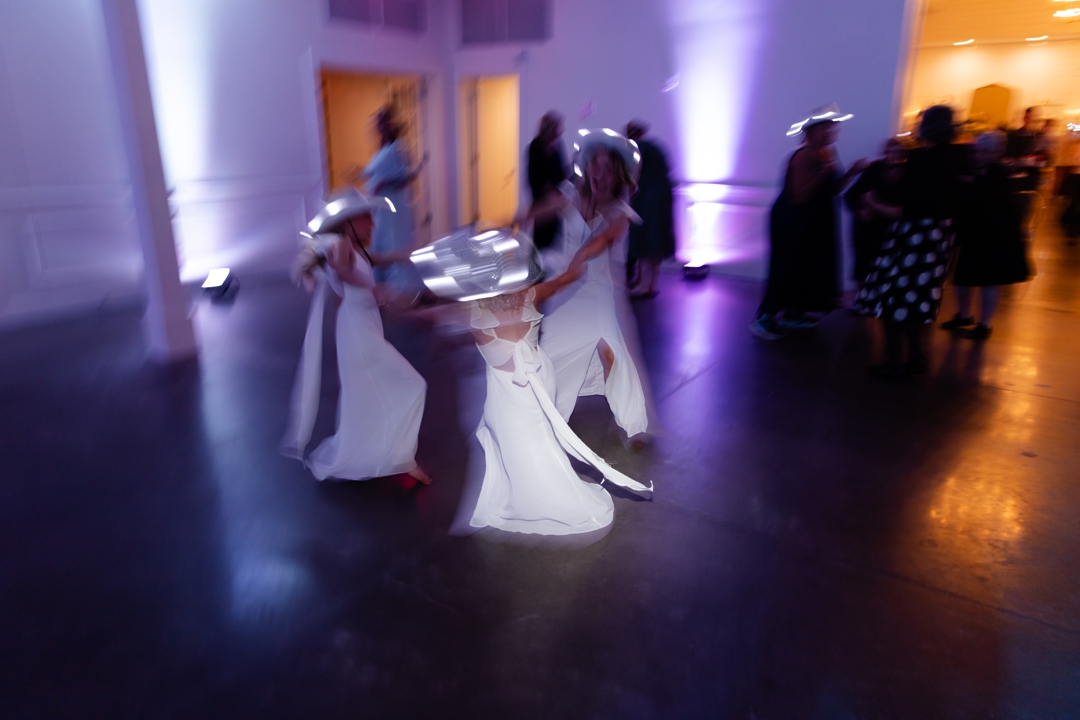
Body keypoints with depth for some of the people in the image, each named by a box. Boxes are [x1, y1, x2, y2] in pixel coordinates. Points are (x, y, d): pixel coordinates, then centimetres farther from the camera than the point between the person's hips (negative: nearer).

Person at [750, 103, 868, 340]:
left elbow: (831, 190, 10)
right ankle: (765, 318, 4)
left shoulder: (827, 153, 8)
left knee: (809, 266, 15)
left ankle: (792, 312, 28)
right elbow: (800, 195, -26)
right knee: (787, 268, -6)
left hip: (814, 223, 10)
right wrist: (823, 171, -30)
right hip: (793, 223, -10)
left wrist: (852, 171, -1)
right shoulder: (804, 156, -20)